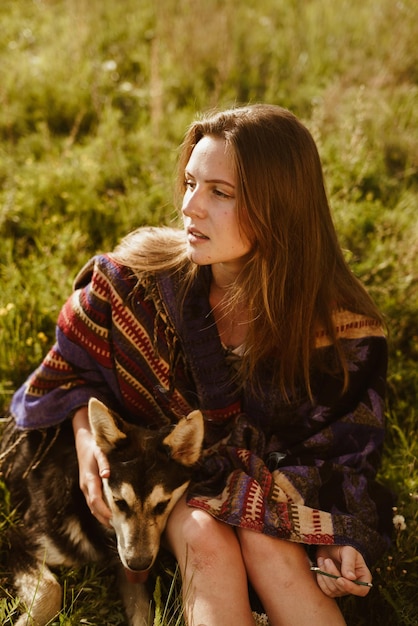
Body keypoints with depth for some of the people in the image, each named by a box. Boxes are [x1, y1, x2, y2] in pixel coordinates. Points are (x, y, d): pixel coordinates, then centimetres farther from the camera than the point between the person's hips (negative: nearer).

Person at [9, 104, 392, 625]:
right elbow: (73, 364, 0)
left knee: (266, 539, -31)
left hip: (270, 477, 0)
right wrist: (86, 436, -18)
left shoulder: (334, 322, -20)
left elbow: (343, 441, -7)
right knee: (205, 536, -31)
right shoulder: (142, 273, -18)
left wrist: (334, 534, -22)